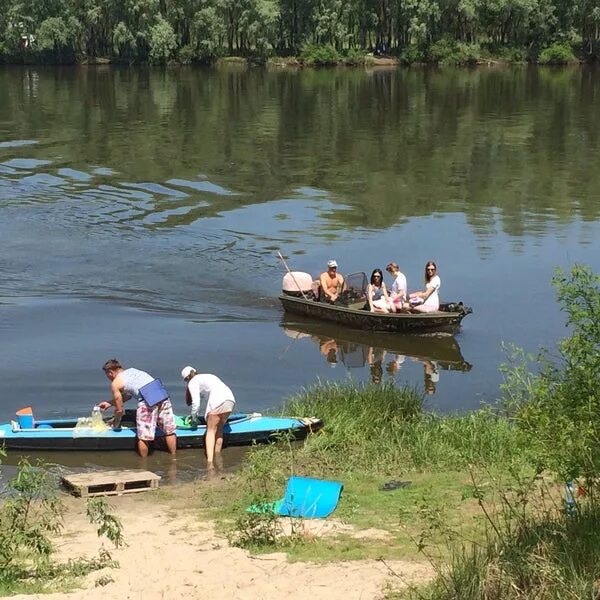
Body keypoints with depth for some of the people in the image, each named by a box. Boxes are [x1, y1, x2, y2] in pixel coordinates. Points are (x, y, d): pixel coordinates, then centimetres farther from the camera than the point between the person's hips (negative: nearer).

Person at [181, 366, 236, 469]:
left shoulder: (193, 382, 11)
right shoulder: (207, 376, 34)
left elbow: (196, 403, 3)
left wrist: (194, 417, 19)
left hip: (218, 401, -7)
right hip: (230, 399, 7)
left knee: (211, 431, -2)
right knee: (219, 429, 19)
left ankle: (210, 462, -14)